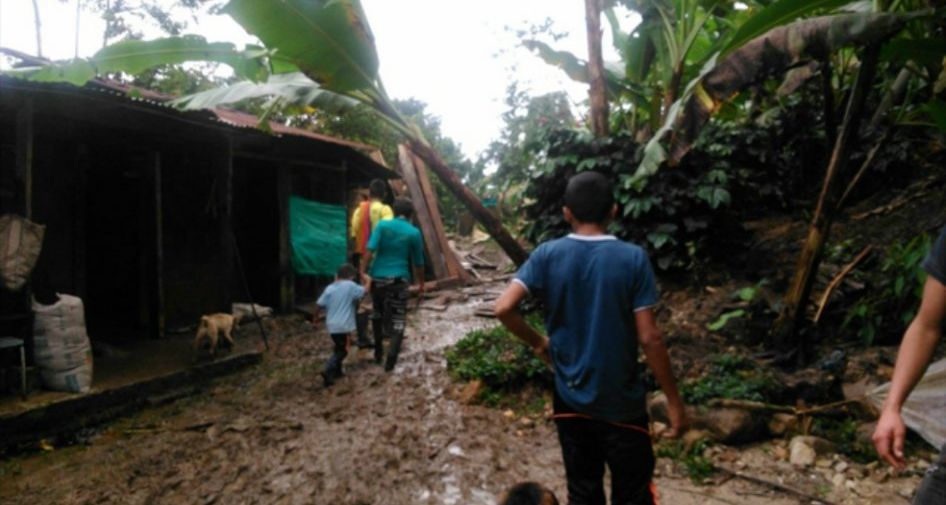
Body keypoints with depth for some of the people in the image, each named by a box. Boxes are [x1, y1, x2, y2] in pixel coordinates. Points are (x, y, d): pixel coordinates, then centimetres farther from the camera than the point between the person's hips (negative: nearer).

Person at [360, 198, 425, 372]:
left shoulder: (382, 225, -1)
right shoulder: (414, 233, 1)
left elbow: (370, 250, -12)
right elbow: (418, 262, 8)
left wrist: (363, 272, -10)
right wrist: (421, 283, 20)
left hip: (378, 277, 2)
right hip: (399, 279, -1)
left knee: (377, 314, 21)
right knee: (398, 319, 4)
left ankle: (378, 352, 28)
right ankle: (391, 357, -13)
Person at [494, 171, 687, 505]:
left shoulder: (547, 255, -7)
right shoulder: (633, 259, -13)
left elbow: (504, 307, -15)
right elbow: (649, 338, -14)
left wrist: (537, 343, 3)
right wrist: (673, 399, -3)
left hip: (570, 398, 2)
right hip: (621, 402, -2)